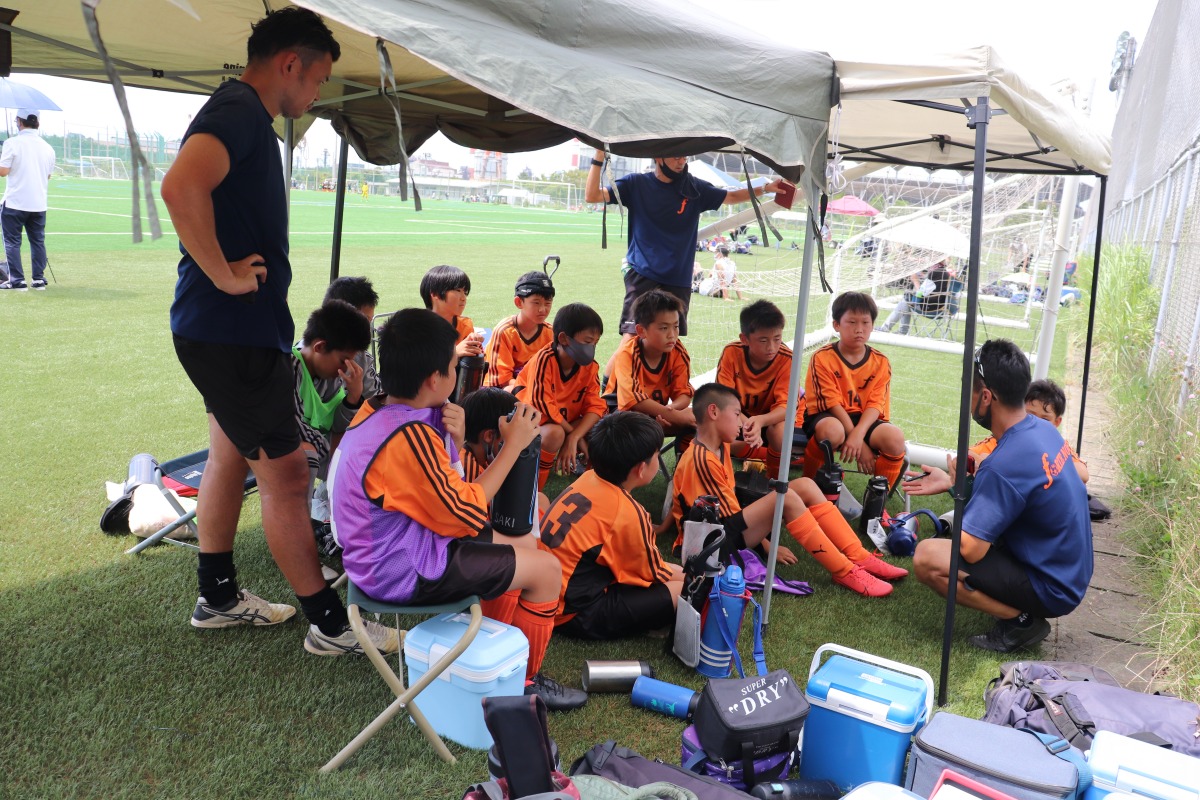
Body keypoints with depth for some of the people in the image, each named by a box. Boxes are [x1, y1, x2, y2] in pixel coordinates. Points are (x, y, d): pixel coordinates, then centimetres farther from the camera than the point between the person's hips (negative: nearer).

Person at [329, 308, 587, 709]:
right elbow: (468, 515, -19)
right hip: (405, 572, -10)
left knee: (508, 544, 24)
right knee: (547, 569, -4)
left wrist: (453, 441, -13)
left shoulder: (376, 411, -1)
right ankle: (525, 681, 15)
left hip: (378, 556, 10)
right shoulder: (410, 437, -29)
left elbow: (440, 489, 6)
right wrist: (513, 444, -14)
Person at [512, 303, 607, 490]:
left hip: (567, 423, 5)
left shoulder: (590, 366, -7)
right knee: (555, 433, -38)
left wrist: (573, 438, -32)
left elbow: (595, 406, -16)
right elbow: (543, 405, -26)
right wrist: (574, 434, -20)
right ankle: (535, 487, -17)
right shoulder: (545, 360, -24)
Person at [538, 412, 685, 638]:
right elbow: (653, 573, -4)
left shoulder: (588, 479, 2)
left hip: (551, 596, 9)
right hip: (576, 614, -9)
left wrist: (674, 571, 16)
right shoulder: (626, 513, -21)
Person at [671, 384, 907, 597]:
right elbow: (727, 519, -18)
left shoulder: (719, 448, 11)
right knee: (785, 497, -28)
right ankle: (844, 572, -21)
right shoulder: (701, 460, -20)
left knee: (805, 486, -1)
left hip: (730, 524, 10)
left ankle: (860, 558, -7)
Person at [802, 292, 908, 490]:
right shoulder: (822, 358, -10)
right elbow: (833, 403, -14)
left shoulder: (881, 362, 1)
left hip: (864, 420, 4)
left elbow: (876, 405, -8)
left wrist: (858, 434, -29)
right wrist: (860, 445, -20)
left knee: (895, 437, -26)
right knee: (832, 430, -39)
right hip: (826, 416, -3)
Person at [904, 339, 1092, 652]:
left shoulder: (1003, 465, -30)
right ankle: (1024, 610, 14)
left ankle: (1020, 620, -6)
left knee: (926, 558, -20)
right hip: (1071, 573, 9)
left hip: (1051, 590, -9)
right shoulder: (1043, 429, -2)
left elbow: (971, 550, -26)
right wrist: (953, 483, 12)